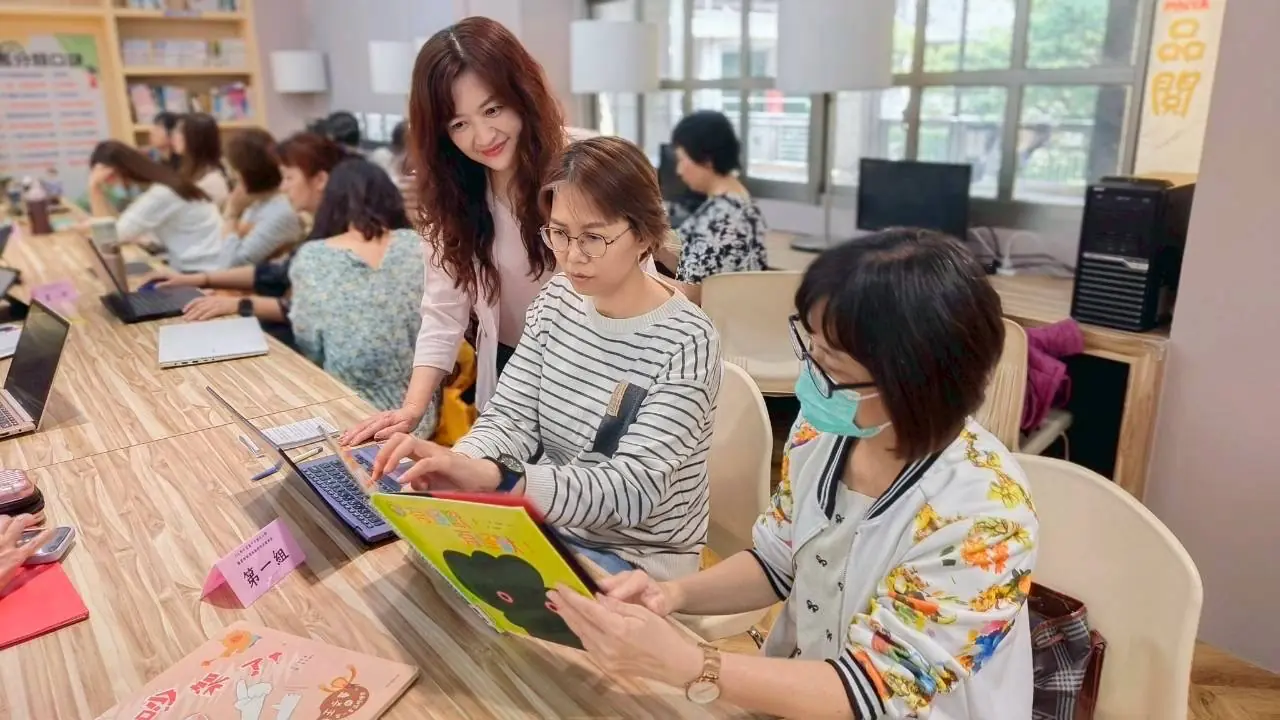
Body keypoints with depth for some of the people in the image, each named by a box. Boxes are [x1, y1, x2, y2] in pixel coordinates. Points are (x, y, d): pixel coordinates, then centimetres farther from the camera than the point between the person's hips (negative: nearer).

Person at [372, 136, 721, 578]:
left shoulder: (685, 341, -21)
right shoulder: (557, 300, -1)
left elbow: (634, 488, -28)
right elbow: (511, 417, -6)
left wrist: (494, 480, -43)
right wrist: (461, 465, -30)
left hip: (635, 560, -5)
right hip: (545, 523, 5)